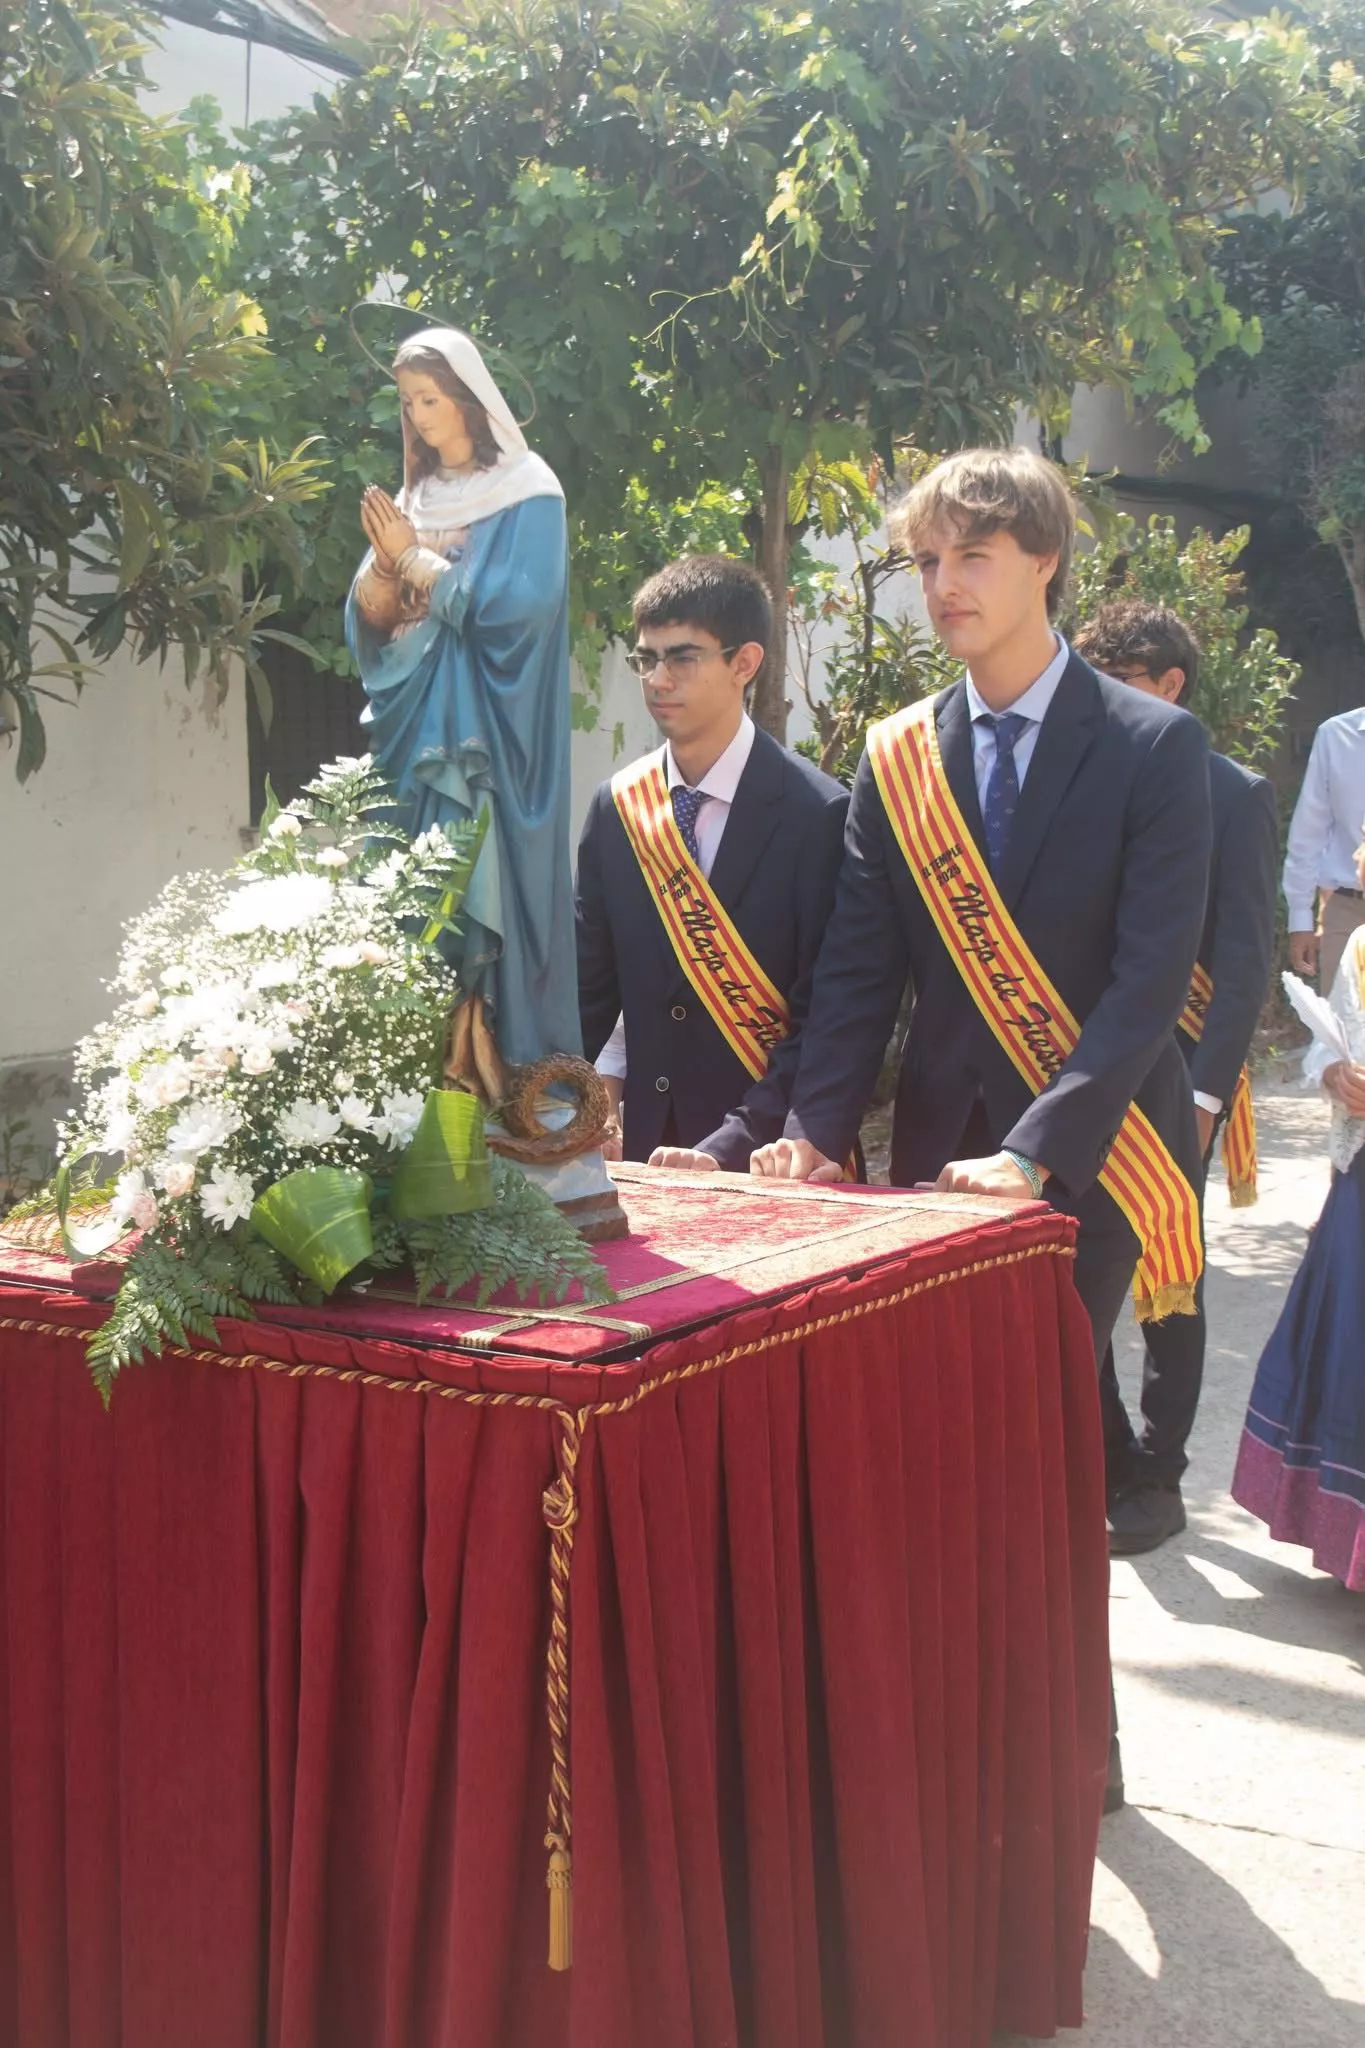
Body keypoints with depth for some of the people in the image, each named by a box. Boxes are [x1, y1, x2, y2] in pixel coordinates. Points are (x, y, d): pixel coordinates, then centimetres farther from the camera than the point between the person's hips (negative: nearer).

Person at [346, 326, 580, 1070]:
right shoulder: (414, 496, 15)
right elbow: (370, 619, 12)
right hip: (415, 727, 6)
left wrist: (416, 560, -7)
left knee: (484, 892, -10)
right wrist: (383, 564, -9)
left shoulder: (527, 491, -3)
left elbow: (515, 605, -16)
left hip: (486, 738, -6)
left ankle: (498, 1063, -4)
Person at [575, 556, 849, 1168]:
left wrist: (727, 1152, -21)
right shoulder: (616, 807, 4)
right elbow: (588, 988, 8)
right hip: (648, 1151, 4)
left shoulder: (818, 814, -11)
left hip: (767, 1163, -4)